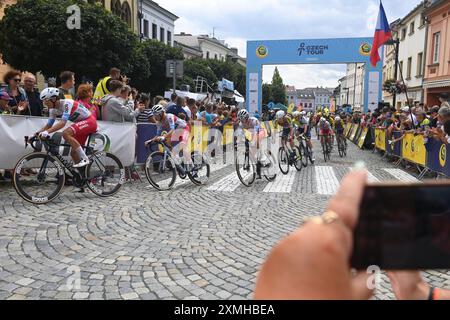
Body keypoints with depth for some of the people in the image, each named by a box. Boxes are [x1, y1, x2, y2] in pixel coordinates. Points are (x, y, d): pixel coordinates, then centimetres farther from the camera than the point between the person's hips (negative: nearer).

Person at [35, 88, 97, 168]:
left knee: (66, 133, -29)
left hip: (90, 121, -9)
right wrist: (37, 133, -9)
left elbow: (63, 122, -36)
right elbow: (49, 124, 6)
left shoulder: (66, 103, -25)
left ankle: (84, 159, -24)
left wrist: (47, 132, -44)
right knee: (74, 153, 5)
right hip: (82, 123, 9)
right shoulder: (54, 109, 2)